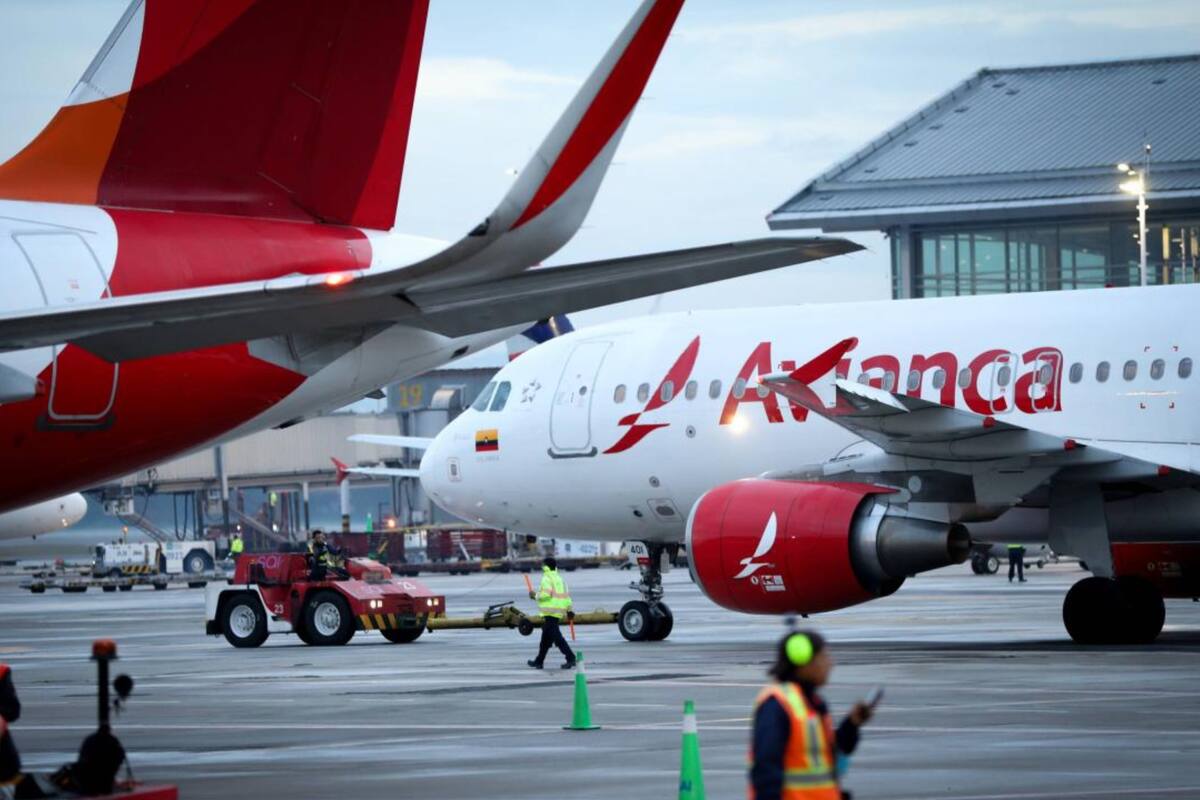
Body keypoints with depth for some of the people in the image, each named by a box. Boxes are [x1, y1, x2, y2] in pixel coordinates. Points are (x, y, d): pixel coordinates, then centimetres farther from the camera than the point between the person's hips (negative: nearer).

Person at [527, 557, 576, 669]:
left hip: (550, 612, -9)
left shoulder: (547, 579, -9)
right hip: (559, 612, 9)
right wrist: (569, 610, 19)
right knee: (546, 638, 17)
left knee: (556, 636, -12)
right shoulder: (559, 579, 17)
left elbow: (546, 594, -21)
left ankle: (570, 658, -21)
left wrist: (536, 596, -4)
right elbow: (566, 596, 16)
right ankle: (539, 661, 24)